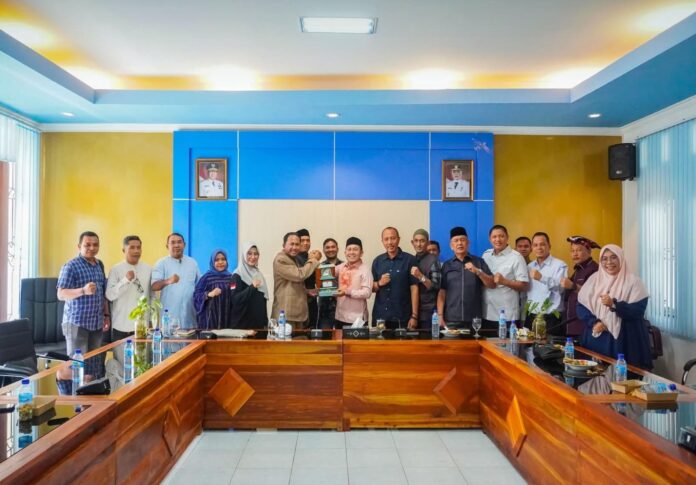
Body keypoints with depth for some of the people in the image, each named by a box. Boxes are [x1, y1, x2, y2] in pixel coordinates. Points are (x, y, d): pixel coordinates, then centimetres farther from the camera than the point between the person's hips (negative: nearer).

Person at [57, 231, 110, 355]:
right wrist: (83, 291, -31)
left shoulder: (100, 265, 12)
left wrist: (106, 315, 13)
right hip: (77, 323, -6)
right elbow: (61, 295, -16)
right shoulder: (71, 266, -9)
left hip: (97, 323, 6)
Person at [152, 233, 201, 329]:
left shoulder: (192, 262, 12)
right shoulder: (161, 263, 1)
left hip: (190, 313, 3)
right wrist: (168, 281, -31)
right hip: (169, 315, -3)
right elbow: (154, 286, -11)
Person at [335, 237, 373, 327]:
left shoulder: (365, 269, -10)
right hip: (340, 317, 6)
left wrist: (348, 292, -23)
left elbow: (367, 292, -17)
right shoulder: (341, 267, 7)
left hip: (357, 318, -5)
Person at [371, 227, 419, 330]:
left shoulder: (409, 260, -4)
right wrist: (379, 283, -9)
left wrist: (414, 316, -9)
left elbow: (414, 288, -5)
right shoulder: (377, 261, 7)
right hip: (379, 316, 3)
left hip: (402, 318, -3)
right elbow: (372, 288, 13)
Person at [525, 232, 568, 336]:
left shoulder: (560, 265, -5)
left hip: (552, 319, -5)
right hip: (531, 318, 5)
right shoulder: (529, 267, 12)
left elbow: (561, 287, -23)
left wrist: (542, 278, -35)